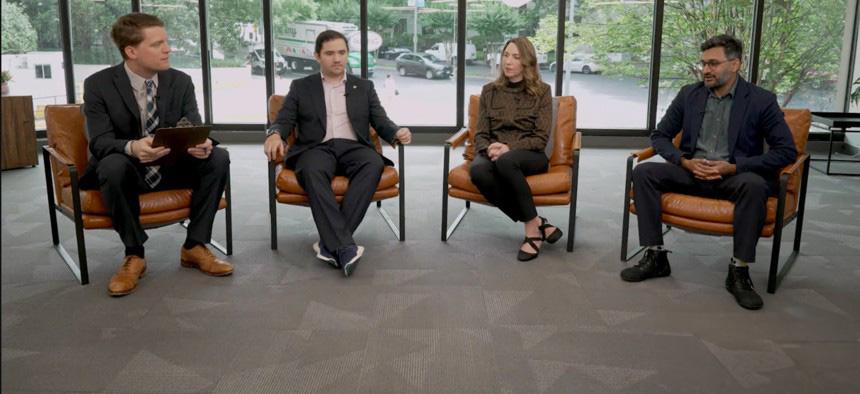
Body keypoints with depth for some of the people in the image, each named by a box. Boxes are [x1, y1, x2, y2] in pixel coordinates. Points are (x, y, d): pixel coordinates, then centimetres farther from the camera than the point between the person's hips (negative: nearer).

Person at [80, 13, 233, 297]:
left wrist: (202, 144, -34)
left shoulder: (180, 81, -3)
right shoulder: (98, 85, -11)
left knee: (218, 158, -22)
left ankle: (194, 247, -12)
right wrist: (132, 147, -42)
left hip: (171, 169, 3)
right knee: (113, 165, -37)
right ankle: (134, 255, -19)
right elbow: (99, 142, -19)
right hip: (125, 170, -3)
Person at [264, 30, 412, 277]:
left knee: (374, 163, -34)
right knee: (312, 170, -37)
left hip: (353, 148, 1)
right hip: (317, 149, -1)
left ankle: (331, 242, -35)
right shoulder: (301, 87, 18)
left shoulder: (364, 87, 21)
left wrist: (397, 132, -11)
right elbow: (284, 121, 9)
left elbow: (381, 122, 13)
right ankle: (344, 246, -43)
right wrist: (275, 135, -16)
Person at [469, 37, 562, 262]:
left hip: (529, 155, -3)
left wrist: (509, 148, -19)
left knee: (505, 161, -40)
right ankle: (537, 223, -26)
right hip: (494, 154, 3)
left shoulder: (541, 91, 5)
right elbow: (480, 134, 9)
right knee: (477, 170, -35)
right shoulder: (489, 91, 13)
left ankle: (531, 228, -25)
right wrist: (489, 149, -16)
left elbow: (541, 138, -3)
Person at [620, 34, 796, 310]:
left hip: (735, 176, -3)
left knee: (754, 185, -37)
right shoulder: (689, 94, 7)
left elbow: (786, 151, -5)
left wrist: (733, 167, -17)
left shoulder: (761, 100, -3)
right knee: (643, 172, -21)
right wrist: (684, 161, -10)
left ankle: (739, 271, -24)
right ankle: (656, 256, -16)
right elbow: (660, 136, 10)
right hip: (692, 172, 3)